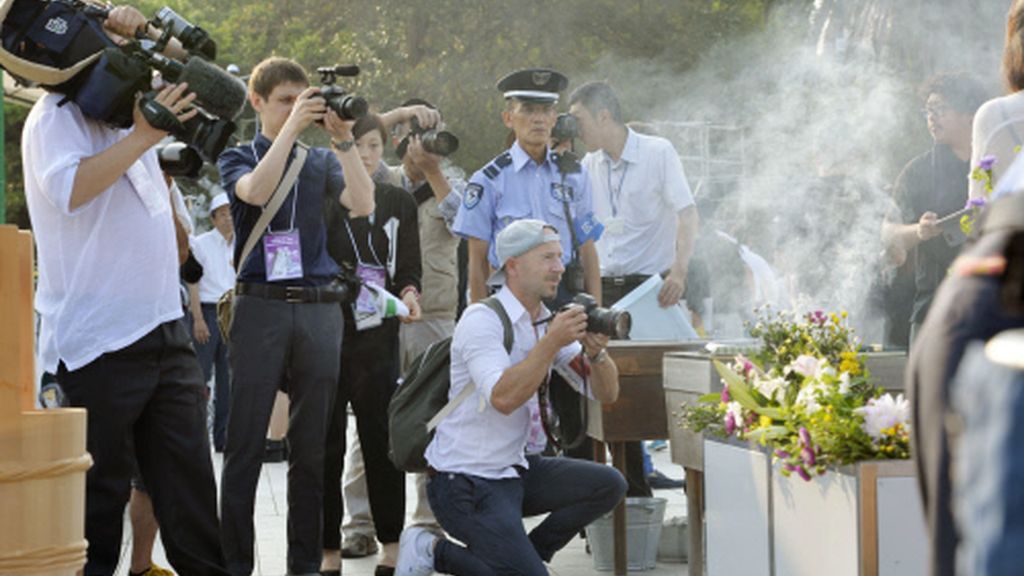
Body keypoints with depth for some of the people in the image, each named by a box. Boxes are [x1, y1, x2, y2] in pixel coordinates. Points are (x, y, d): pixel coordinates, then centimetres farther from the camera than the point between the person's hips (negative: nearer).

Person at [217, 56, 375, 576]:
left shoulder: (320, 160, 16)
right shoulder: (238, 158, 9)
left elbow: (362, 204, -1)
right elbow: (255, 191, -14)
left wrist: (344, 139, -8)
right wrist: (292, 128, -15)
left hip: (320, 306, 3)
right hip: (260, 304, -2)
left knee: (312, 445, 4)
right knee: (245, 444, -4)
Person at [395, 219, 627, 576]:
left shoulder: (548, 324, 8)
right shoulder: (483, 321, -16)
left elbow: (606, 394, 5)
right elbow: (503, 398, -32)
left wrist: (595, 350, -14)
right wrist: (553, 342, -30)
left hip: (512, 471, 8)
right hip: (464, 483, -8)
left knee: (609, 485, -2)